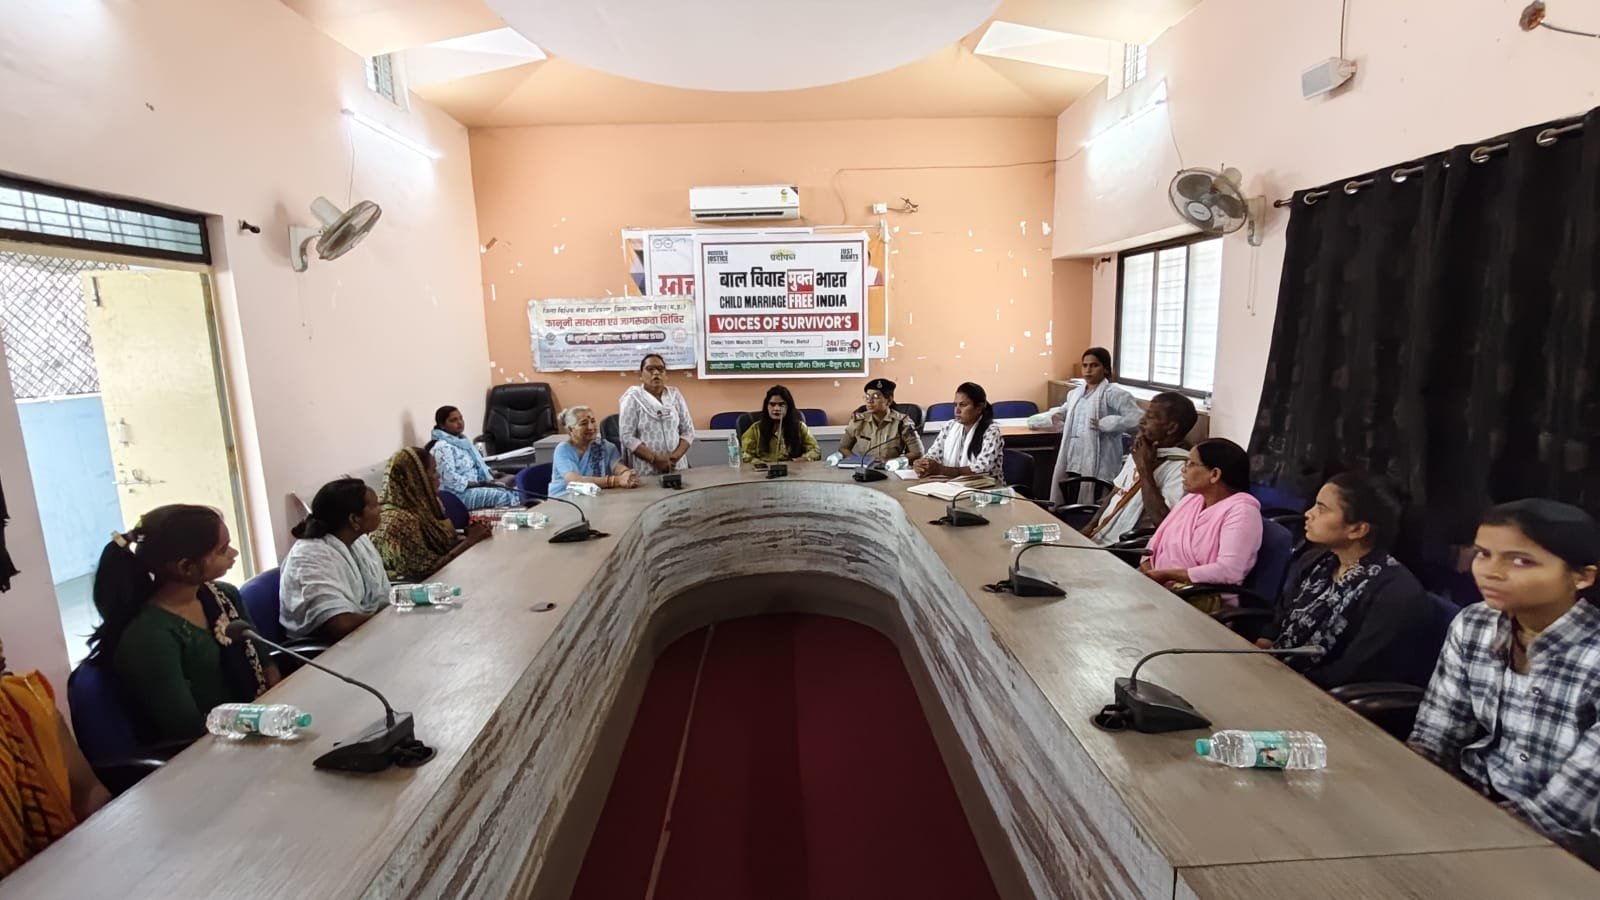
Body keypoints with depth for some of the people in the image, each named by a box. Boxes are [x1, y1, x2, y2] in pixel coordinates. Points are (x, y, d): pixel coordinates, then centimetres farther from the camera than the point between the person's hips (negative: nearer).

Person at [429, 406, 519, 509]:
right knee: (503, 495, -26)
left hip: (477, 485, 9)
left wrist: (492, 477, 1)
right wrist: (480, 484, -21)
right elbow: (450, 478, -23)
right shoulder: (442, 448, -15)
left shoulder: (462, 440, 15)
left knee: (512, 490, -8)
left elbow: (478, 464, 19)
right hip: (460, 493, -9)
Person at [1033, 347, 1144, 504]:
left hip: (1096, 464, -6)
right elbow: (1063, 412, 37)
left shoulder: (1113, 393, -5)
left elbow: (1137, 418, -15)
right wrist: (1035, 421, 36)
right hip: (1072, 462, 7)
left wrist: (1104, 424, -17)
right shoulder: (1076, 393, 17)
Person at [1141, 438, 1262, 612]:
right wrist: (1146, 572, -8)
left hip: (1203, 599, -7)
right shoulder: (1191, 498, 14)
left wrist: (1165, 574, -18)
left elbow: (1229, 571, -23)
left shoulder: (1241, 509, -11)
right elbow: (1156, 542, 13)